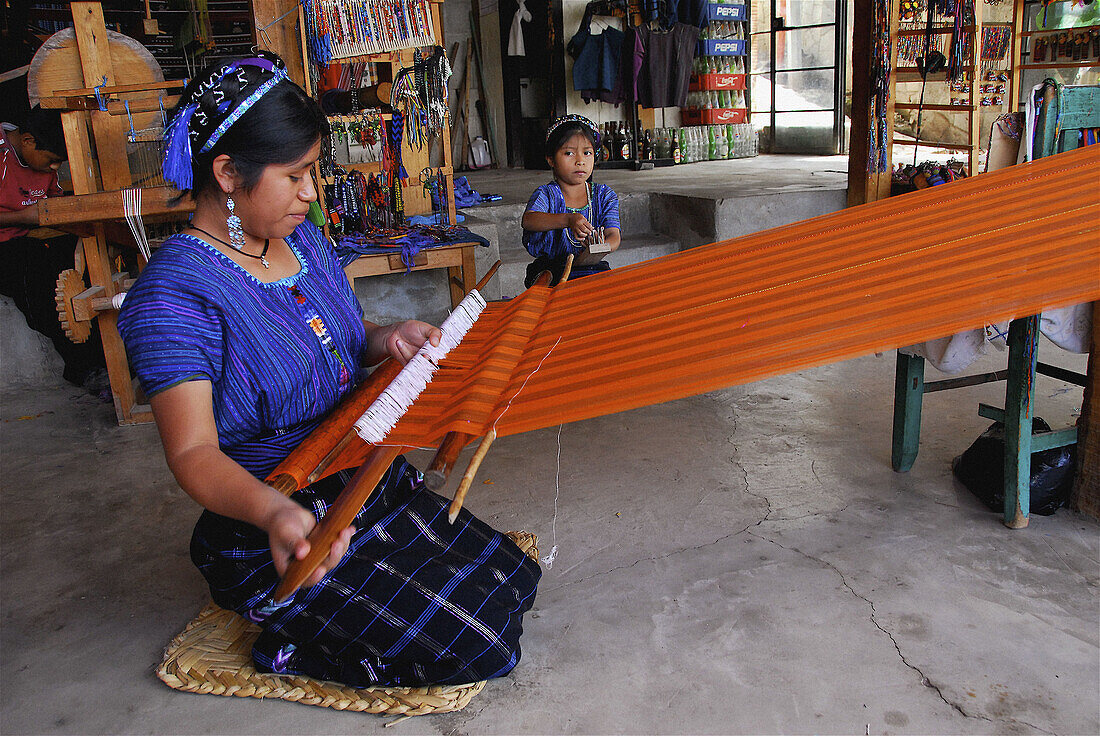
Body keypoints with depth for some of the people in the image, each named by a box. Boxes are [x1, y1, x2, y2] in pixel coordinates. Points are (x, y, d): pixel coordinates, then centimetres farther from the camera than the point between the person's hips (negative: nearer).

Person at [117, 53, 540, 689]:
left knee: (513, 579, 12)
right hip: (273, 540, -8)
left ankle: (328, 625, 24)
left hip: (369, 486, 8)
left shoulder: (304, 238, 2)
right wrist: (274, 512, -48)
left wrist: (387, 340, -6)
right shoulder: (173, 294, -23)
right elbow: (194, 450, -28)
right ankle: (292, 643, 9)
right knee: (474, 646, -11)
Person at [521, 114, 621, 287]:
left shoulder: (604, 195, 9)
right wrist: (568, 220, -35)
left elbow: (614, 235, -3)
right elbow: (528, 219, -19)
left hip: (594, 270, -2)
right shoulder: (546, 194, 2)